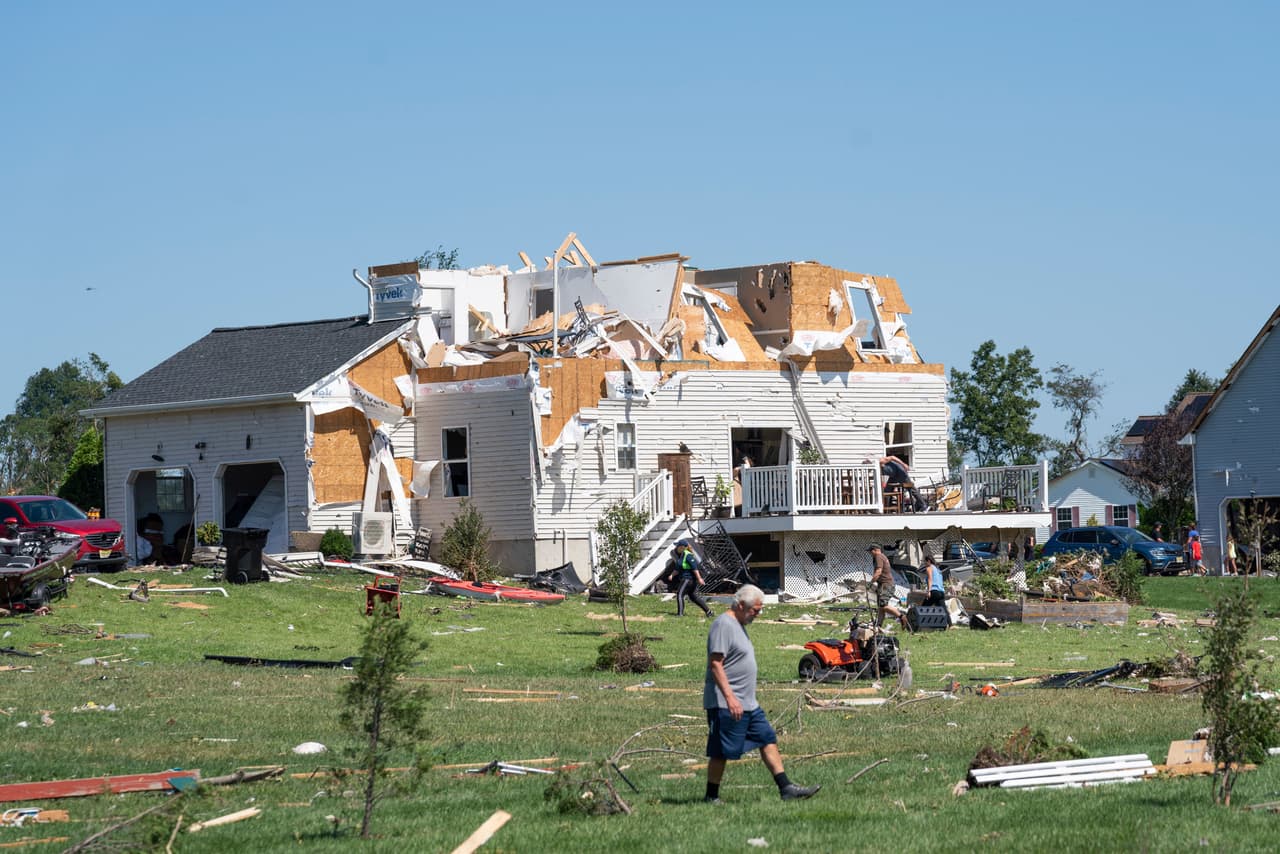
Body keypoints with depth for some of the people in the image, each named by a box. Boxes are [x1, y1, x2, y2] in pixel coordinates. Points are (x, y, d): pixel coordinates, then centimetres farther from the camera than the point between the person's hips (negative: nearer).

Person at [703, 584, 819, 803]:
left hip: (748, 703, 10)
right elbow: (715, 664, -21)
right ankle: (711, 797, 5)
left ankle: (786, 788, 8)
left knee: (768, 740, 8)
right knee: (721, 752, -4)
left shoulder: (739, 625, 18)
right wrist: (730, 698, -27)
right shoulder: (723, 625, -14)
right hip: (725, 704, -10)